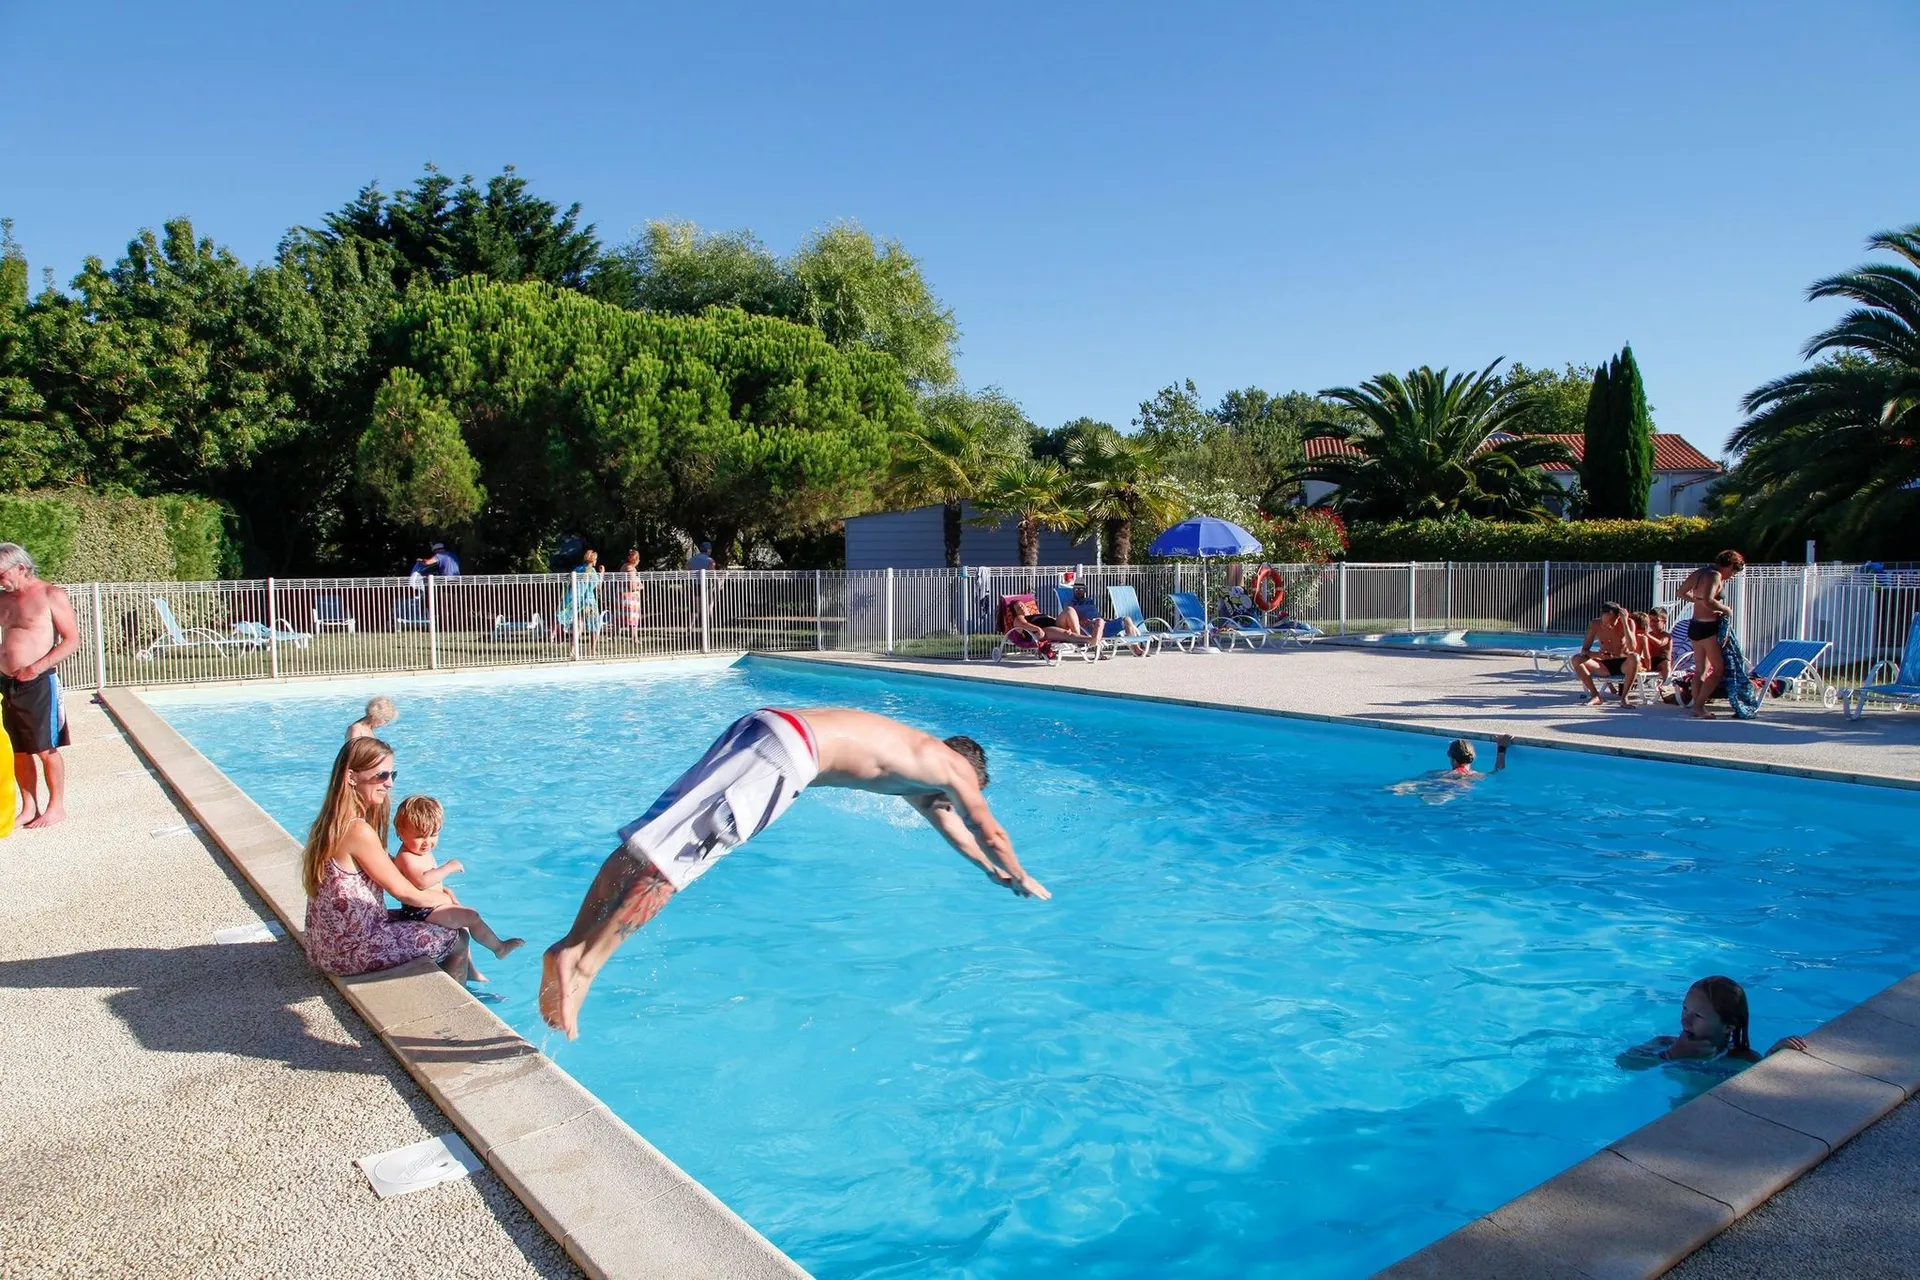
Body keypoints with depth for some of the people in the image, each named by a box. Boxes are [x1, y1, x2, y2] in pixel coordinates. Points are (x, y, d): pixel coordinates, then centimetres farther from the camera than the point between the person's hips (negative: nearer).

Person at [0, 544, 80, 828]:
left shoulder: (51, 595, -5)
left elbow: (72, 639, -9)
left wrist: (38, 667, -18)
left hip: (38, 684, -6)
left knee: (46, 749, 0)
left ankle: (56, 807, 11)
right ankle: (29, 808, 20)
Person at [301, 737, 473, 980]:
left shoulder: (334, 822, 4)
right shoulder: (358, 831, -25)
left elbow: (391, 872, 13)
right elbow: (403, 891, -15)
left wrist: (437, 891, 5)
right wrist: (443, 898, 2)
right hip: (350, 952, -10)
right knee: (457, 939, 1)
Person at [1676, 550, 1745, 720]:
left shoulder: (1699, 572, 12)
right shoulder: (1715, 576, -15)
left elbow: (1680, 593, 22)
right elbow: (1708, 601, -28)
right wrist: (1726, 609, -14)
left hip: (1695, 625, 9)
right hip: (1708, 627, -9)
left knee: (1700, 670, 13)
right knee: (1719, 669, -2)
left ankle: (1697, 707, 13)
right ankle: (1699, 705, -7)